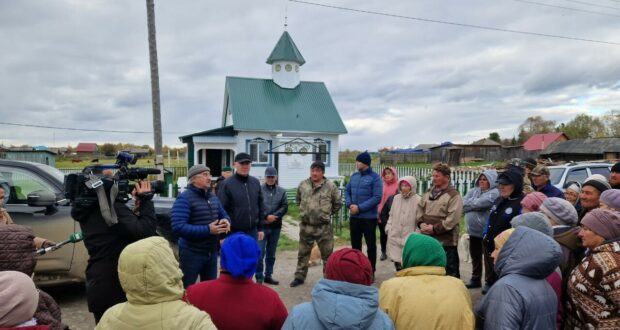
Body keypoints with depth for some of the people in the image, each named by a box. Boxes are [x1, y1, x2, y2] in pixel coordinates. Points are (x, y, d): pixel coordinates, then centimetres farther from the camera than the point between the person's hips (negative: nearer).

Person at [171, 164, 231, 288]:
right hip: (192, 253, -7)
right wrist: (208, 230, -28)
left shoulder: (213, 197, 8)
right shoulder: (184, 199, -17)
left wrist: (226, 221, -8)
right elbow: (178, 227, -26)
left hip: (212, 252, 7)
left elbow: (224, 214, 17)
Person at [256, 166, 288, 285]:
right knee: (260, 253, -4)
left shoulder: (281, 191, 7)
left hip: (276, 226, 4)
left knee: (271, 254, 14)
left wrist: (274, 216, -12)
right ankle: (259, 277, 7)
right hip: (261, 226, -4)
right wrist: (266, 216, -16)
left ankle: (268, 275, 25)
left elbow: (285, 207, 0)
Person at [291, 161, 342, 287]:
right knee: (303, 253, 13)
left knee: (327, 254, 7)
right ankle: (299, 277, 27)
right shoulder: (303, 185, 2)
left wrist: (327, 213, 5)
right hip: (306, 226, 3)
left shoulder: (330, 186, -6)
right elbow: (298, 199, 19)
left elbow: (338, 202, 4)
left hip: (324, 227, -2)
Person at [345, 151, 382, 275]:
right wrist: (349, 204, -7)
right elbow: (347, 191, 13)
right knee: (355, 244, 16)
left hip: (369, 217, -6)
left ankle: (371, 272, 20)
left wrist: (360, 208, -20)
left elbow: (377, 197, -17)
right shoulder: (354, 175, 7)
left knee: (371, 245, 7)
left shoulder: (375, 177, -11)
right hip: (354, 217, 6)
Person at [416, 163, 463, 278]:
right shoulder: (428, 192, 12)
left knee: (450, 274, 5)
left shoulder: (453, 195, -10)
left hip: (446, 242, -7)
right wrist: (421, 223, -4)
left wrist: (435, 228, -18)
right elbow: (419, 209, 14)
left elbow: (452, 219, -18)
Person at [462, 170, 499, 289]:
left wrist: (469, 203, -8)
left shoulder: (494, 193, -13)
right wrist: (475, 204, -18)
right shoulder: (473, 191, 8)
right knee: (475, 257, 18)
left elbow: (479, 204, -24)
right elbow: (463, 204, -2)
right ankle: (475, 279, 33)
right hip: (473, 231, 7)